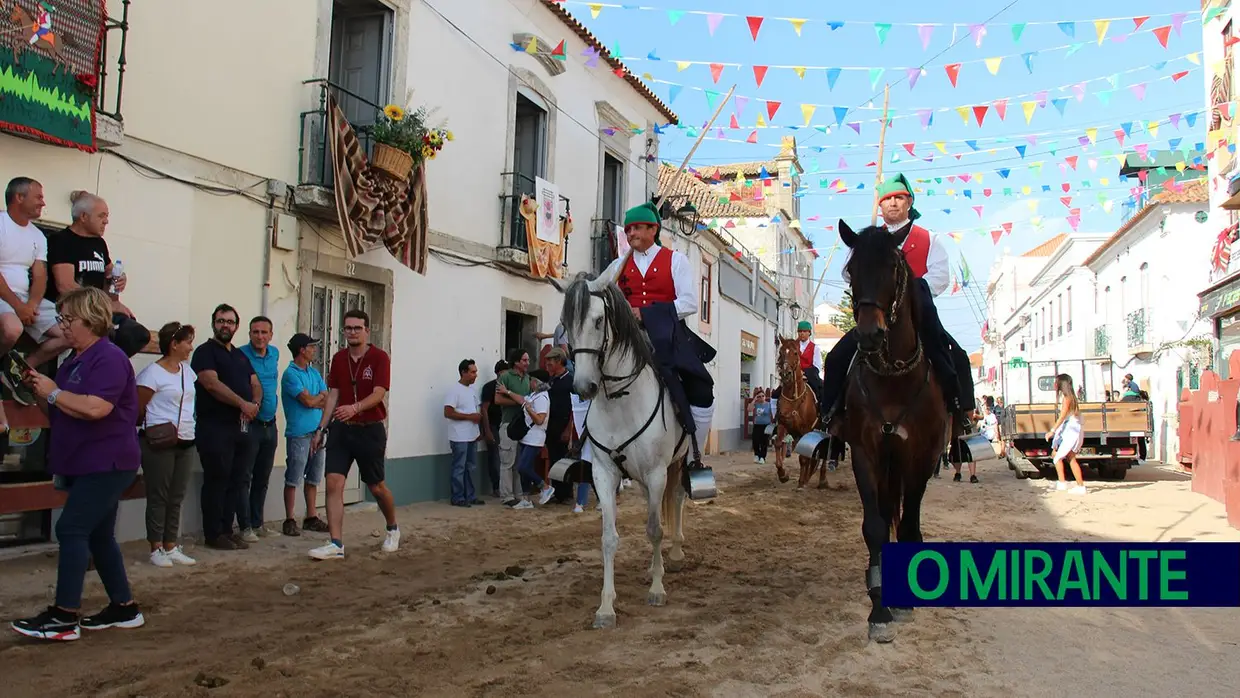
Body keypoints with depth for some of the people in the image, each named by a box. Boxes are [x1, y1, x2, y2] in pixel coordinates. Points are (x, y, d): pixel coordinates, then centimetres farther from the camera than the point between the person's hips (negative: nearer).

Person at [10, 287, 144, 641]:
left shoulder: (109, 358, -15)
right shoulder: (75, 361, 15)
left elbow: (95, 409, -28)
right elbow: (59, 413, 20)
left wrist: (53, 391, -16)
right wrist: (39, 390, 3)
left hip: (106, 464, -10)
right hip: (83, 464, 10)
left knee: (71, 529, -12)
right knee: (98, 535, 12)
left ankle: (64, 616, -8)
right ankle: (124, 608, 20)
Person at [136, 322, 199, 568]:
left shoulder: (187, 370, 12)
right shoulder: (153, 373, -11)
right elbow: (137, 410, -10)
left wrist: (185, 428, 10)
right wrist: (153, 428, 0)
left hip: (186, 443, 7)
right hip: (160, 444, -7)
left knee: (176, 498, 10)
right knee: (159, 497, 0)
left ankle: (171, 546, 17)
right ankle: (156, 549, 8)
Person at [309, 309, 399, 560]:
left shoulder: (379, 357, -8)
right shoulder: (338, 358, 8)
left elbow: (379, 393, -18)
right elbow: (333, 395, 11)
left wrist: (355, 407, -35)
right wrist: (321, 428, 7)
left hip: (370, 429, -4)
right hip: (341, 429, 4)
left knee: (376, 486, 8)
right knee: (333, 483, -8)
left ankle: (392, 529, 34)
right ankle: (336, 544, -5)